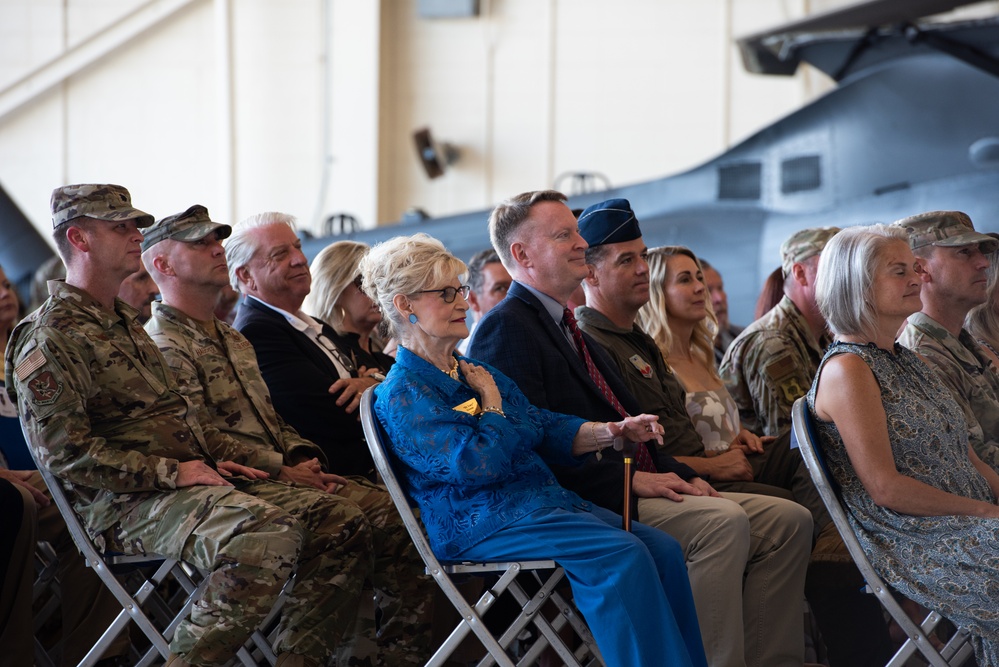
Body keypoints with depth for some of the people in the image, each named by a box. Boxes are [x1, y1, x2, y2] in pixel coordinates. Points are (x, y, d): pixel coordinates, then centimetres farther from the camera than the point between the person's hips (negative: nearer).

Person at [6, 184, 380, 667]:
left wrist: (219, 459, 12)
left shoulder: (125, 323, 25)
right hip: (128, 503, -9)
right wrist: (171, 472, -16)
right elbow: (64, 452, -16)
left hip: (195, 479, 9)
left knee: (340, 528, -5)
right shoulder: (49, 340, -6)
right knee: (268, 532, -35)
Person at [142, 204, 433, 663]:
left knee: (398, 517, -8)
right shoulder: (164, 346, -6)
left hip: (284, 475, 9)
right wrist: (282, 470, -15)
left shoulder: (234, 340, 25)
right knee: (347, 521, -29)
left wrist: (302, 456, 5)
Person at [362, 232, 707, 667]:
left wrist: (614, 432, 3)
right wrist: (491, 402, -3)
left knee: (663, 549, -10)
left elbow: (545, 428, 19)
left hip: (544, 499, 9)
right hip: (482, 524, -9)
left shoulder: (472, 371, 20)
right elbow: (478, 464, -20)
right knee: (621, 555, -28)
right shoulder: (402, 393, -8)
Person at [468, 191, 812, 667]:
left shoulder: (570, 329, 25)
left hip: (634, 487, 10)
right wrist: (631, 480, -19)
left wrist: (680, 475, 6)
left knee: (787, 521, -2)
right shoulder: (505, 328, -7)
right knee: (724, 521, -29)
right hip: (580, 505, -10)